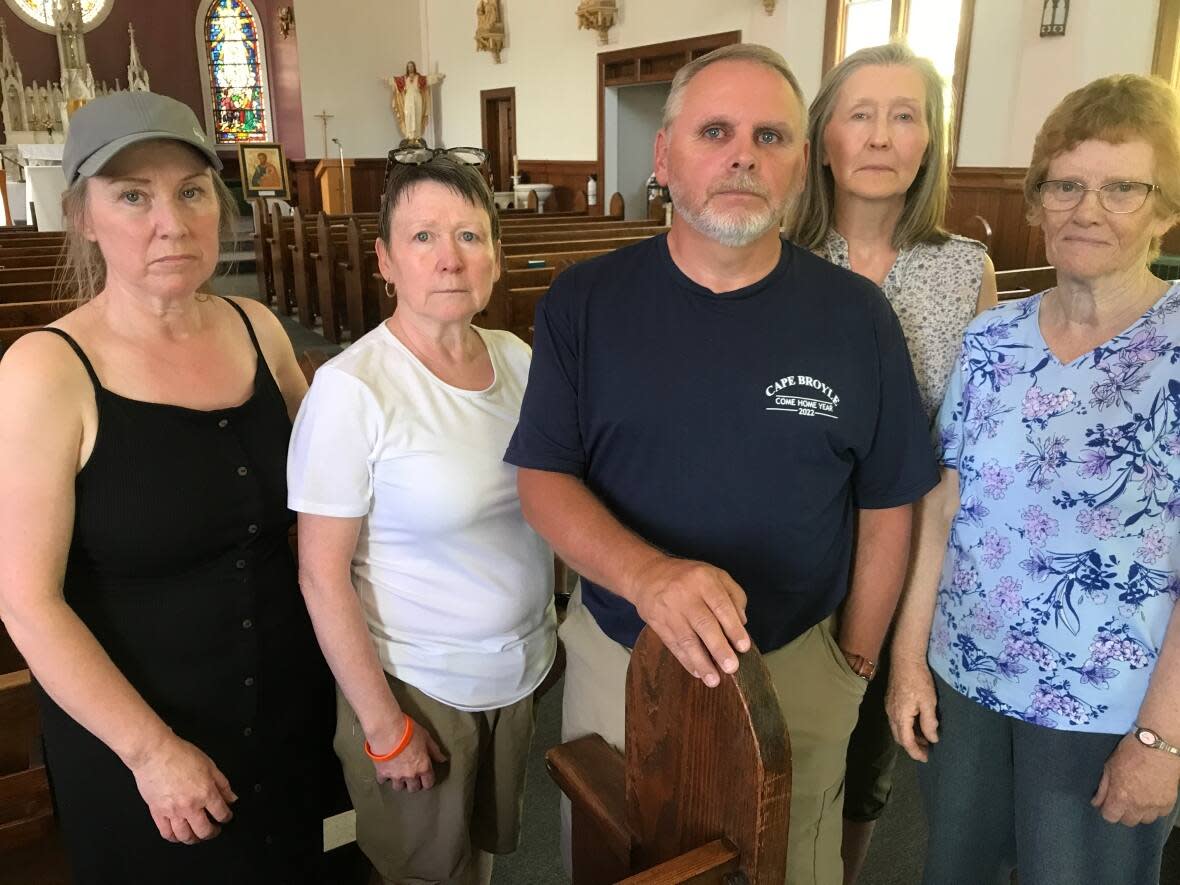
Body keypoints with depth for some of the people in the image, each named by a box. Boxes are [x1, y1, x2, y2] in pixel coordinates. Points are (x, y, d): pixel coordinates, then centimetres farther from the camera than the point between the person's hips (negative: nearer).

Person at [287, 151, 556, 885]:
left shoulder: (517, 357, -4)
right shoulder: (352, 388, -21)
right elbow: (323, 577, -18)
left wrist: (551, 630, 7)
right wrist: (384, 727, -13)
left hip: (524, 669, 5)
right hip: (417, 685, -5)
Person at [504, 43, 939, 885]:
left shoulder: (856, 315, -7)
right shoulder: (585, 301, -8)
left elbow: (885, 509, 0)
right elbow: (544, 479, -10)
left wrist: (853, 665, 4)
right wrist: (647, 575, -28)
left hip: (796, 667, 0)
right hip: (616, 655, 1)